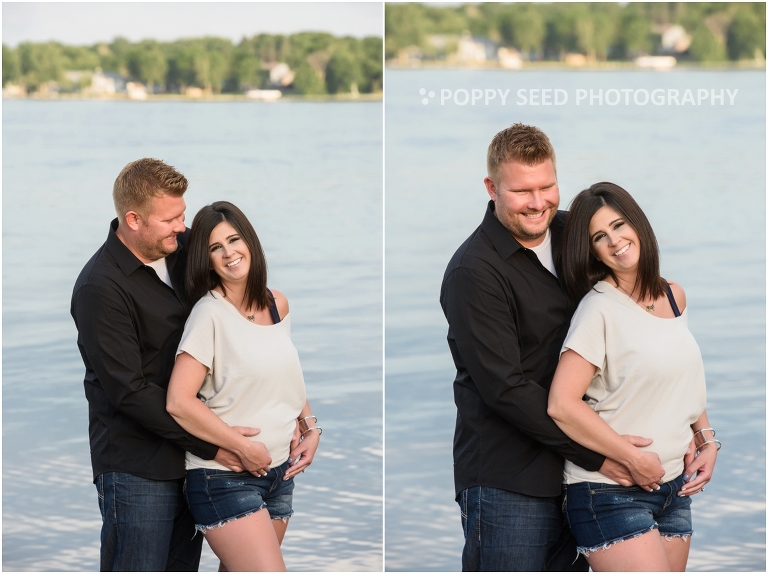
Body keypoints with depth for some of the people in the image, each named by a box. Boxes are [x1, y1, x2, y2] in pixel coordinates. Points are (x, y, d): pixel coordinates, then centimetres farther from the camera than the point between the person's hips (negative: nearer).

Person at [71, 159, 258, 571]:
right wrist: (209, 443, -20)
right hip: (137, 469, -7)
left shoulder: (180, 251, 4)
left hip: (188, 457, 8)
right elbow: (129, 392, -20)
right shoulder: (101, 287, -18)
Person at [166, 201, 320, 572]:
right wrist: (244, 448, -16)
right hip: (226, 480, -7)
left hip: (279, 472, 7)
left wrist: (311, 429, 8)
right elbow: (178, 402, -19)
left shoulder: (277, 305, 8)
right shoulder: (210, 313, -13)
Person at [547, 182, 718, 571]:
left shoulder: (673, 297, 9)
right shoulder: (600, 309, -12)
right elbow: (562, 405, -20)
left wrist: (706, 442, 9)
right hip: (611, 494, -7)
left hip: (672, 487, 7)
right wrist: (635, 459, -16)